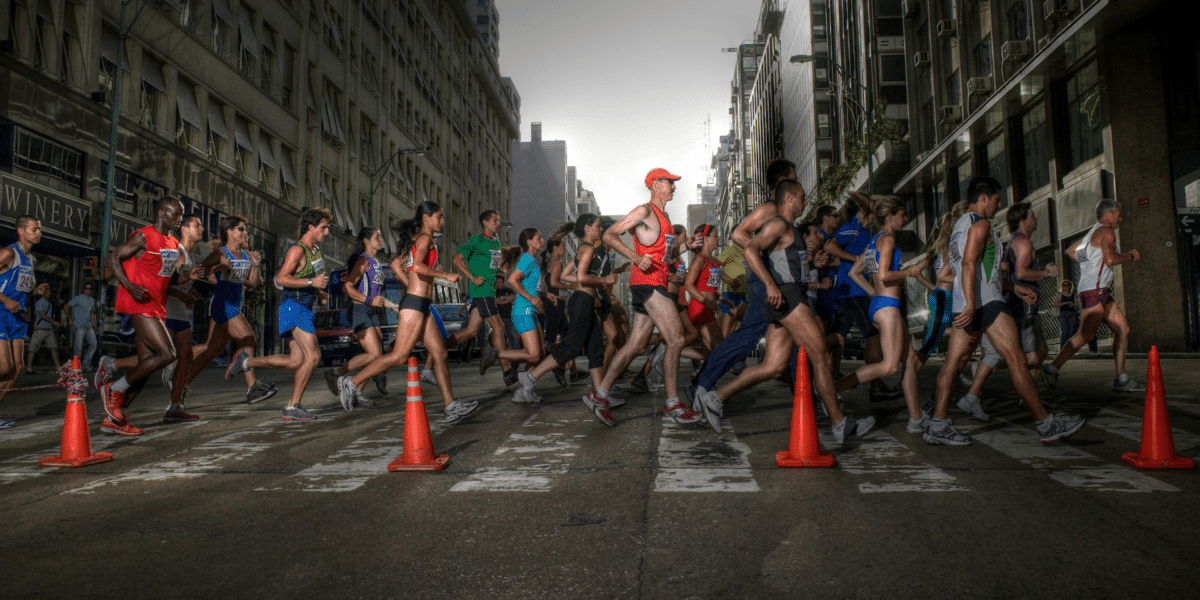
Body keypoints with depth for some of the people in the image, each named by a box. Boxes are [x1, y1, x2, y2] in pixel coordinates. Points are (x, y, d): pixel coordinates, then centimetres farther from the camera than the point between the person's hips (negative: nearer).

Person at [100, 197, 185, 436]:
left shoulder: (173, 244, 17)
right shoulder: (143, 237, -8)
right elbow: (113, 258, -10)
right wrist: (130, 286, -24)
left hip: (156, 307, 9)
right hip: (139, 305, -9)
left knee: (146, 364, 7)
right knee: (166, 354, -18)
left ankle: (113, 418, 16)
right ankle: (114, 389, -1)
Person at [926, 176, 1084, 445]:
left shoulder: (961, 225, 25)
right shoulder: (980, 224, -7)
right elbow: (969, 264, -22)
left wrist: (1014, 287, 36)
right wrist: (971, 305, -31)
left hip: (968, 304, 10)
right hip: (985, 302, -10)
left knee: (954, 361, 4)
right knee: (1016, 360, -6)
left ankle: (937, 425, 0)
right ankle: (1047, 424, 0)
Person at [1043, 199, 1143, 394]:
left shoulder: (1092, 233, 22)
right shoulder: (1106, 231, -6)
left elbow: (1070, 251, 30)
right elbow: (1110, 259, -20)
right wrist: (1131, 256, -4)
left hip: (1101, 292, 11)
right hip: (1095, 290, -11)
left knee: (1122, 329, 8)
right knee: (1086, 334, -15)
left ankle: (1121, 379, 8)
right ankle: (1052, 369, -16)